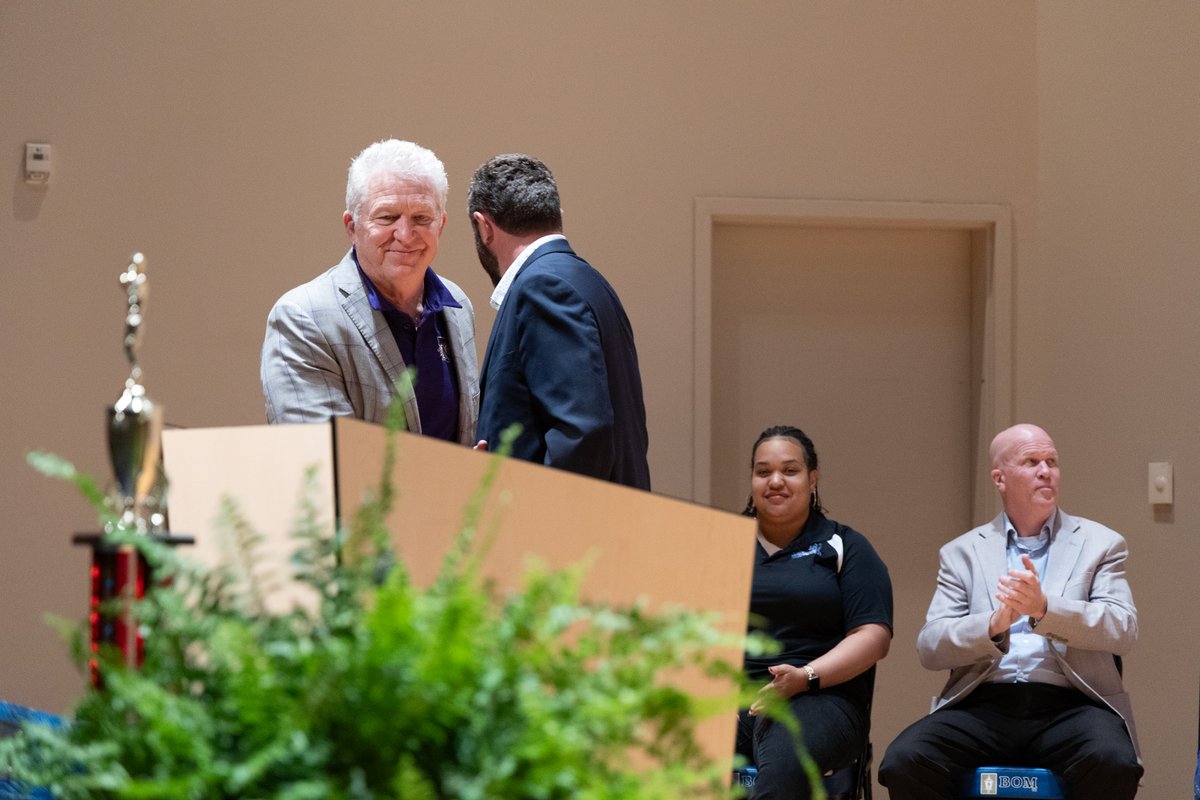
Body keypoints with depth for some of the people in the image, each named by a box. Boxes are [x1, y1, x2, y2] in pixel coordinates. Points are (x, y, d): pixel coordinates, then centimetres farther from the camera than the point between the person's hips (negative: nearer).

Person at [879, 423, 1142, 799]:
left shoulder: (1100, 544, 13)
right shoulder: (962, 553, 16)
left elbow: (1123, 630, -2)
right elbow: (930, 646, 4)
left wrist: (1045, 609, -18)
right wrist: (993, 624, -16)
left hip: (1068, 707, -1)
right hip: (982, 707, 1)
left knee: (1113, 763, -35)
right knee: (903, 762, -28)